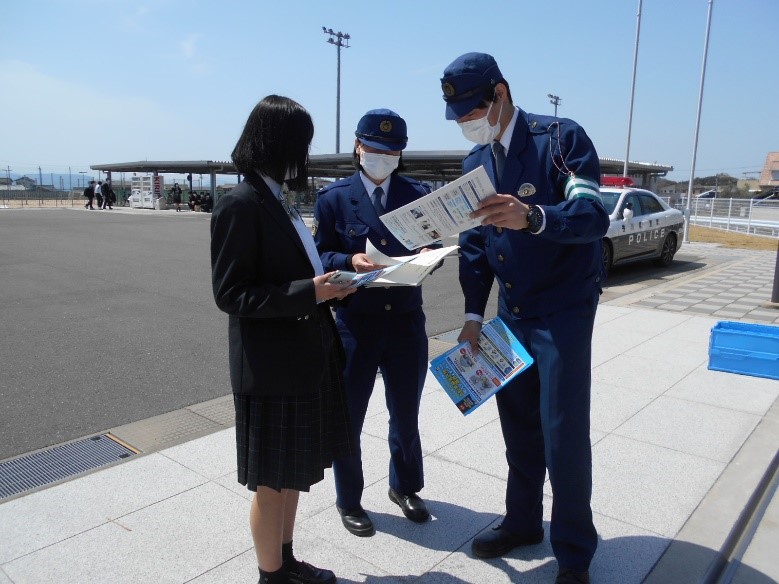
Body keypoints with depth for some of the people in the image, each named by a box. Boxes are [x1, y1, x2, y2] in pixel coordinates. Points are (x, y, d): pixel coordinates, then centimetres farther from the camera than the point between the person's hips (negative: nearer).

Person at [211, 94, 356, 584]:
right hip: (271, 368, -9)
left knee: (295, 470, 21)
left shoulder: (277, 199, 9)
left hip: (306, 358, 9)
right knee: (272, 480, 10)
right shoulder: (241, 204, -16)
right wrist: (308, 293, -23)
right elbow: (230, 294, -19)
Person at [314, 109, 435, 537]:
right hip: (355, 323, -2)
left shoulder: (418, 193, 4)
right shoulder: (334, 197, -2)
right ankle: (348, 501, 34)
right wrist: (349, 261, -22)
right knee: (347, 417, 11)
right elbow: (320, 256, -3)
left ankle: (405, 487, 44)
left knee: (406, 412, 19)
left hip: (407, 320, 3)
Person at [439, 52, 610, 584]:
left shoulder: (562, 138, -13)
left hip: (563, 311, -6)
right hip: (511, 312, 6)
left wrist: (532, 217, -43)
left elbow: (593, 217, -24)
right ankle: (523, 522, 36)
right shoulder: (475, 162, 6)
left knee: (564, 436, -1)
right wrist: (474, 314, 3)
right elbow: (474, 244, 9)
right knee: (519, 429, 16)